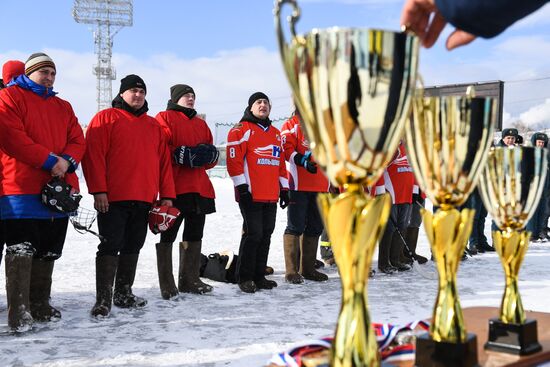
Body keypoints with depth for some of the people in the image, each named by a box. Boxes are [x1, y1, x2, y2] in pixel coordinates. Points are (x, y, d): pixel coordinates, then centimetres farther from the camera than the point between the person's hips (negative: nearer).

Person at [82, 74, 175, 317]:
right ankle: (103, 299, -1)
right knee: (110, 247, -5)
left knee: (132, 247, 12)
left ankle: (124, 294, 23)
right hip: (113, 199, -5)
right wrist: (98, 190, -16)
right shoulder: (106, 118, 2)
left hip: (144, 200, 6)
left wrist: (166, 195, 7)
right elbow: (93, 154, -8)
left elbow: (164, 160, 14)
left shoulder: (154, 125, 18)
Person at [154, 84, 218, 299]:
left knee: (194, 235, 12)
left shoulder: (201, 123, 24)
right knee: (168, 235, -3)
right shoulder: (165, 118, 2)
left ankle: (189, 280, 22)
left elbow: (211, 155, 21)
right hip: (174, 188, -7)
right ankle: (167, 284, 3)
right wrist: (183, 155, -20)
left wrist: (209, 155, -1)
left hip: (200, 188, 7)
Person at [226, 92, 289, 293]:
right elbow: (233, 159, -10)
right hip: (251, 195, -7)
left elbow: (280, 163, 24)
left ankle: (259, 276, 18)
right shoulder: (242, 130, -1)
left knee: (266, 235, 9)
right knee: (253, 234, -7)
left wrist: (284, 188, 18)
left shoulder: (275, 133, 21)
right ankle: (245, 278, 3)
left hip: (271, 196, 7)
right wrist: (242, 187, -16)